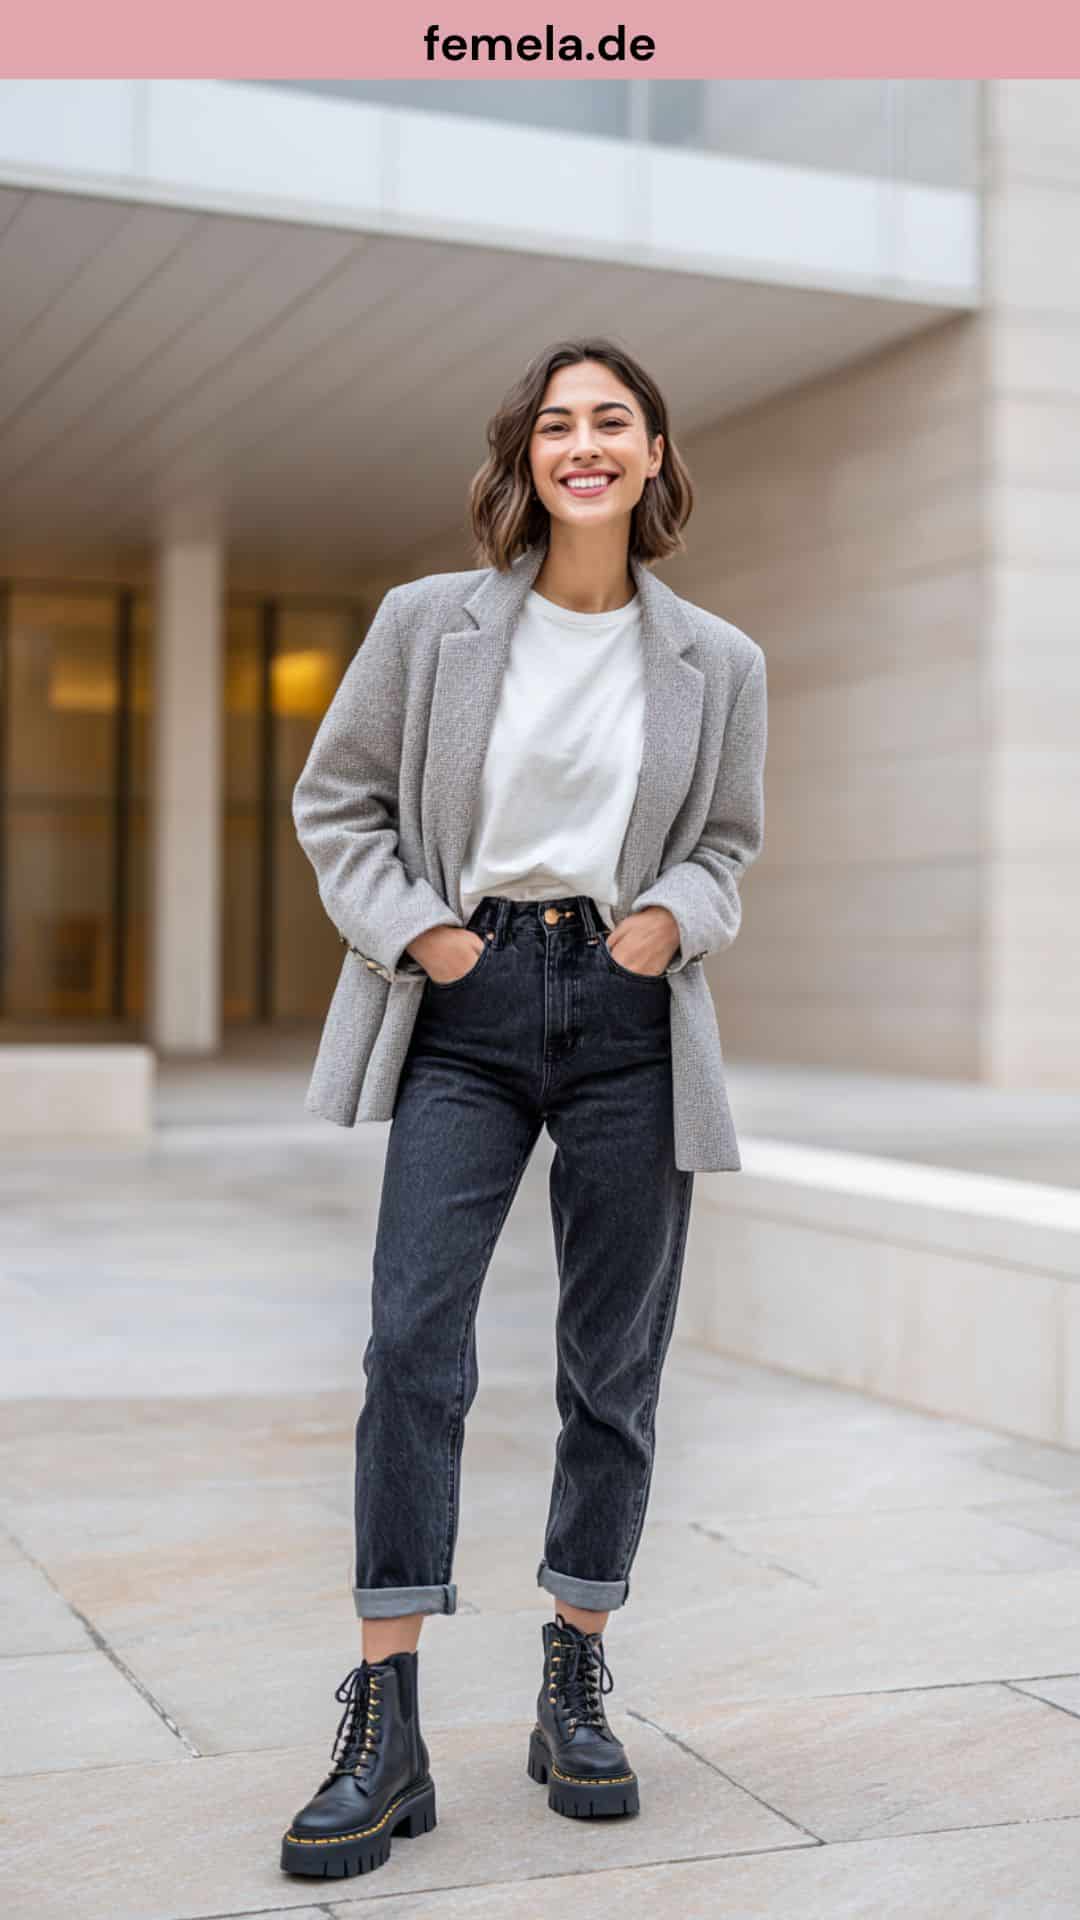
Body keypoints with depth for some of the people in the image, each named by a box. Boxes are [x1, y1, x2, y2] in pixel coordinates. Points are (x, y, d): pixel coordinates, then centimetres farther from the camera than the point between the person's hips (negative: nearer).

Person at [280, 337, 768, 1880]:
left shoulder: (719, 664, 7)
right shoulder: (428, 622, 3)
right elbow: (335, 798, 9)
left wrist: (679, 916, -3)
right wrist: (412, 927, -4)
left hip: (631, 1016, 2)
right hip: (467, 1007, -1)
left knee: (615, 1366, 6)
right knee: (412, 1346, -11)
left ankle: (576, 1691, 23)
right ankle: (385, 1732, -4)